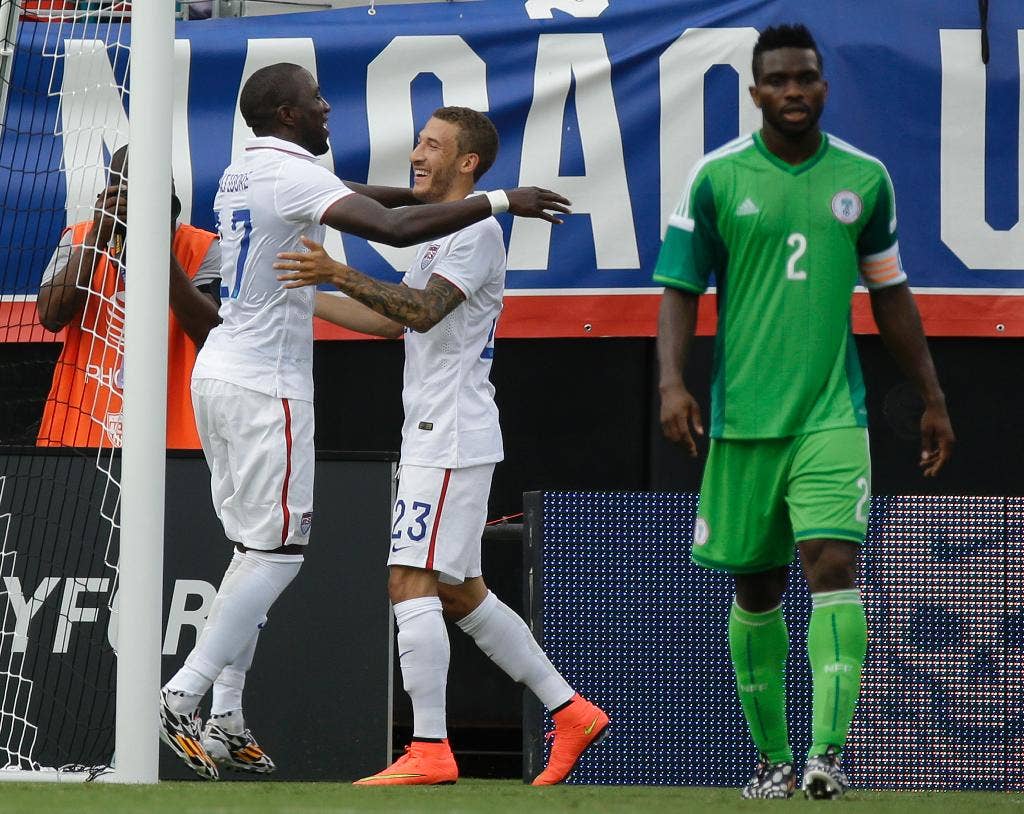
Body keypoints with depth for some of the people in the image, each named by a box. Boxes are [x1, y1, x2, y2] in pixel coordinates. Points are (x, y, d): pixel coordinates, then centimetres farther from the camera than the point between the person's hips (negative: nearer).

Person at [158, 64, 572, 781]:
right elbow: (394, 228, -28)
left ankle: (223, 721, 9)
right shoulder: (294, 174, -14)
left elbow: (344, 200, 33)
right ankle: (179, 697, -14)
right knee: (277, 550, -6)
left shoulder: (241, 175, 15)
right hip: (266, 384, -9)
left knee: (257, 546, 13)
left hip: (219, 373, 9)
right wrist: (498, 202, -24)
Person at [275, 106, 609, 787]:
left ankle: (429, 751, -15)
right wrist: (305, 300, 24)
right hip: (436, 440, 10)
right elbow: (392, 319, 27)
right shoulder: (440, 236, 20)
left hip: (452, 441, -10)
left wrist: (339, 273, -33)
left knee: (412, 582, -13)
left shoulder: (478, 231, -12)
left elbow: (424, 311, -25)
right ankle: (571, 713, 16)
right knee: (462, 594, 13)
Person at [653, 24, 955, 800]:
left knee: (834, 563, -17)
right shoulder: (717, 178, 0)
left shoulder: (864, 178, 6)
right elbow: (680, 290, 1)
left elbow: (890, 295, 16)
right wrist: (672, 381, -14)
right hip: (743, 416, 0)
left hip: (833, 414, 0)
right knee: (756, 589, 8)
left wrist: (932, 399, 17)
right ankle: (773, 756, 21)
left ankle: (828, 750, -24)